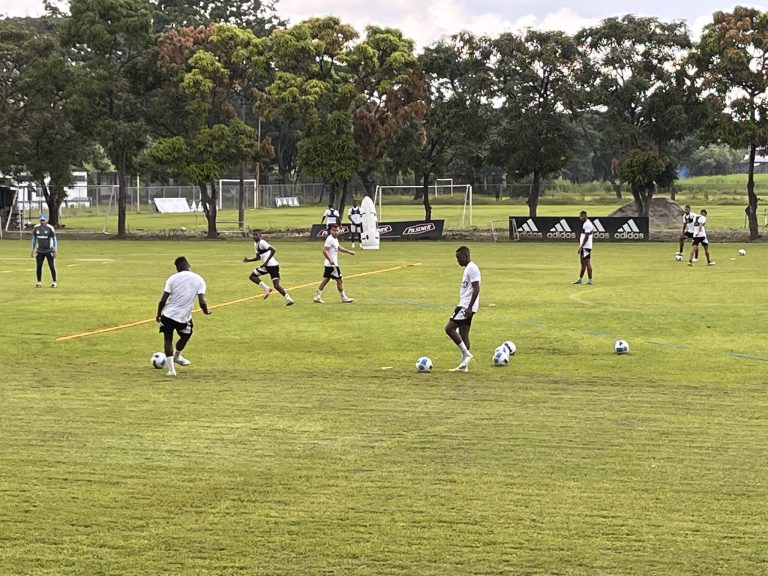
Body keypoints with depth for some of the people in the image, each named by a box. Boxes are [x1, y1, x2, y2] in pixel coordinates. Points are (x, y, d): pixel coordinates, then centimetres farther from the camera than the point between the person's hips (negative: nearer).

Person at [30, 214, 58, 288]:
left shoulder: (50, 228, -9)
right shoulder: (36, 228, 3)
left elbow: (54, 239, -6)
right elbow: (34, 239, 13)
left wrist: (55, 251, -11)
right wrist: (33, 250, 12)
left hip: (49, 250, -4)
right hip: (39, 251, 4)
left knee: (51, 266, -3)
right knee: (38, 266, 1)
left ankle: (54, 282, 5)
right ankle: (39, 282, 10)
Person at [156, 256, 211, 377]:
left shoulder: (173, 278, -3)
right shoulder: (199, 280, -2)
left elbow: (163, 300, -6)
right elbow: (202, 302, -10)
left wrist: (158, 315, 9)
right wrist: (206, 311, 11)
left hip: (168, 314, 0)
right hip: (184, 317, 0)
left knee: (167, 339, 18)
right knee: (186, 336, 29)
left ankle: (171, 369, 15)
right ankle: (176, 356, 51)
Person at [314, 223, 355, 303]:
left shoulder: (335, 239, 14)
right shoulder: (330, 239, -17)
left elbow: (339, 248, 31)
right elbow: (324, 250, -24)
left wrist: (349, 252, 32)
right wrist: (330, 260, -31)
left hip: (332, 264, 10)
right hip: (332, 265, -10)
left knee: (325, 280, 10)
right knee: (340, 280, -1)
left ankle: (317, 297, 12)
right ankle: (344, 298, 8)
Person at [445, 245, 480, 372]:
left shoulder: (472, 269, -14)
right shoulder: (467, 268, 17)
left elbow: (476, 288, -22)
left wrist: (469, 307, -25)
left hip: (466, 306, -10)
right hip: (464, 306, 10)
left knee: (449, 328, -13)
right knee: (463, 333, 9)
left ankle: (466, 354, -10)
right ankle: (464, 365, 11)